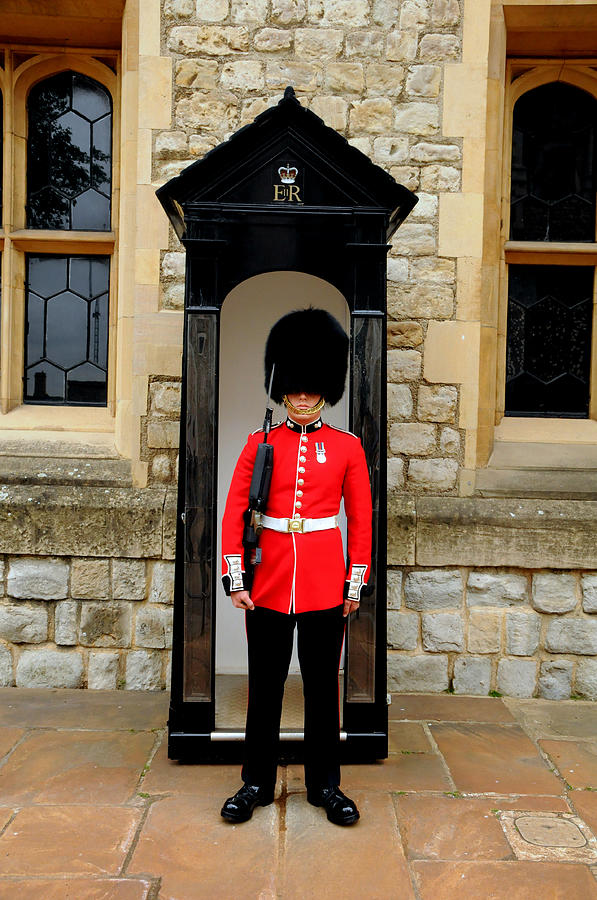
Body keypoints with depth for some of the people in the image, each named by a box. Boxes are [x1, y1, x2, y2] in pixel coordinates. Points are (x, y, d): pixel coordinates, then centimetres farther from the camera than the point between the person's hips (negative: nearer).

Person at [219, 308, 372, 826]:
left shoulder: (347, 447, 2)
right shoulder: (260, 443, 2)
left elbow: (361, 518, 4)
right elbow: (234, 512, 1)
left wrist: (357, 582, 1)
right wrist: (234, 577, -4)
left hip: (325, 582, 0)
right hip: (269, 578, 0)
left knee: (323, 685, 10)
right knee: (265, 685, 10)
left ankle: (325, 785, 27)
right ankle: (257, 784, 26)